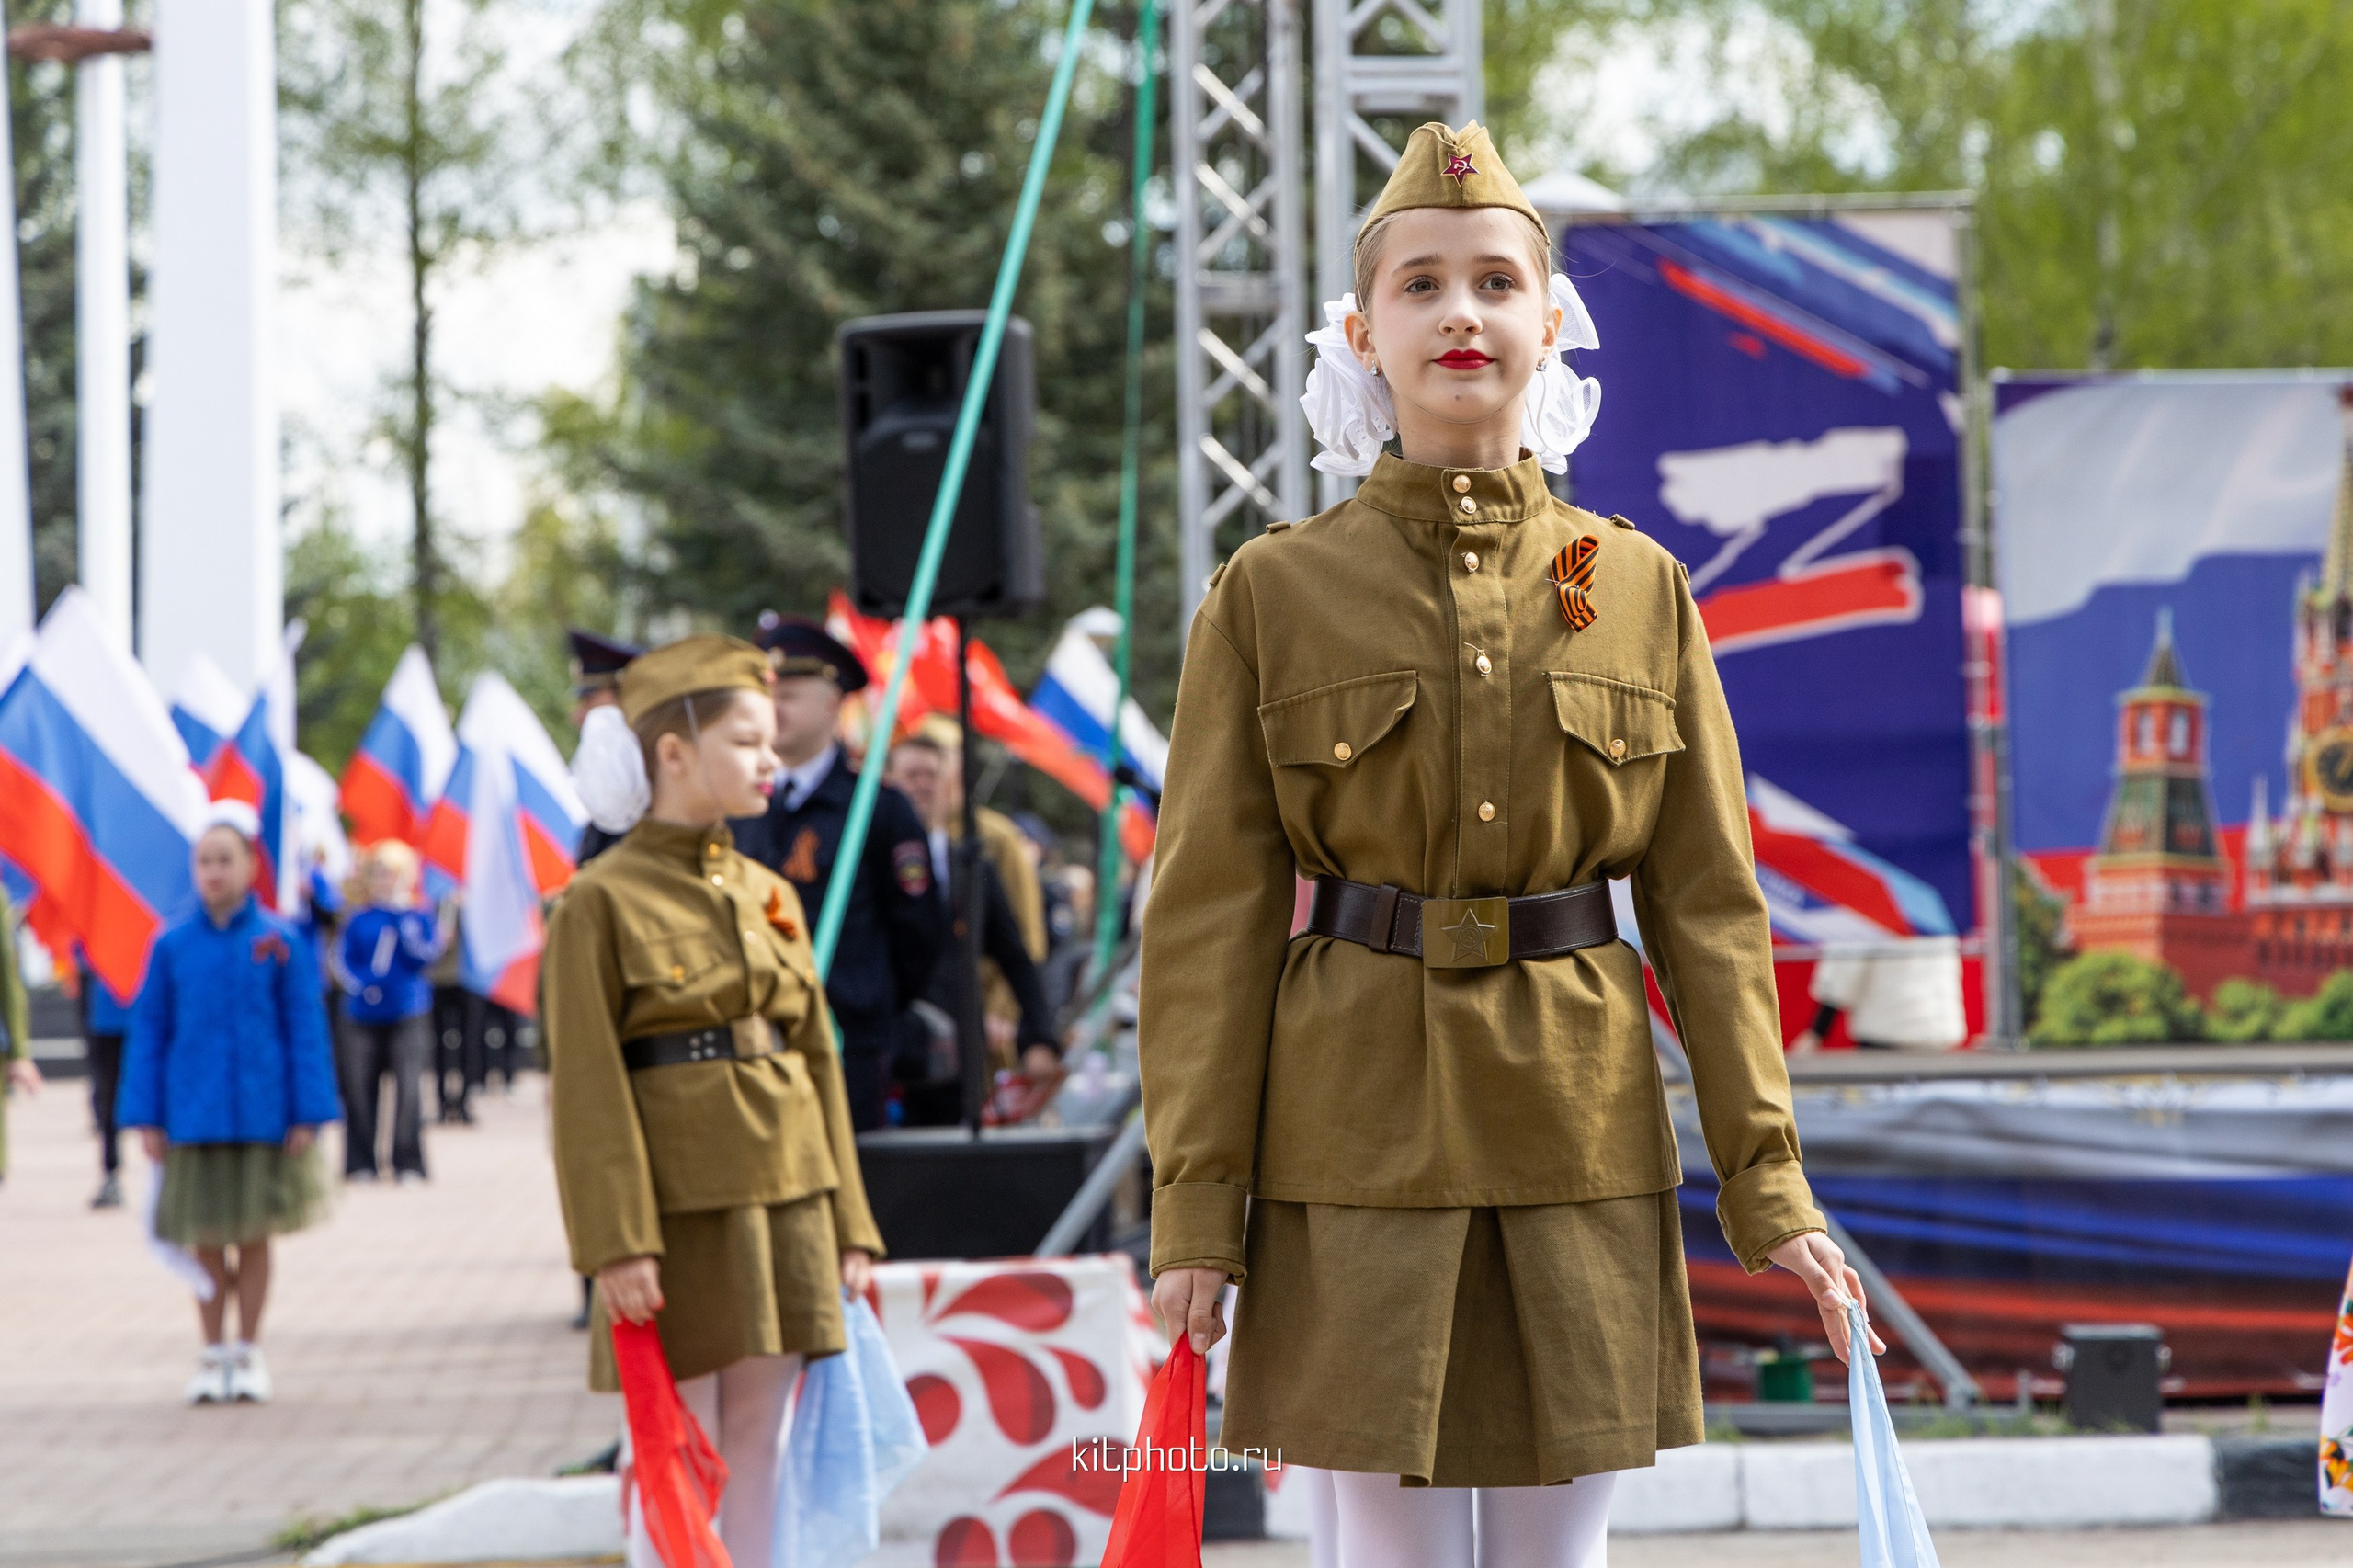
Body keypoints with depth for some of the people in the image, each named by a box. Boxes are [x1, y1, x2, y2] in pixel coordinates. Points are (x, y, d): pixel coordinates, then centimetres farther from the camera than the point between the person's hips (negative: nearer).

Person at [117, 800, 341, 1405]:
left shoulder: (279, 941, -4)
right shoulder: (172, 945, -1)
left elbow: (305, 1031, -2)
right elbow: (148, 1031, 3)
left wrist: (307, 1114, -5)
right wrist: (145, 1116, 0)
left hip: (263, 1115, -1)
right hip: (194, 1116, 1)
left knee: (253, 1236, 7)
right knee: (206, 1240, 6)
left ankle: (249, 1352, 18)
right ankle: (213, 1355, 17)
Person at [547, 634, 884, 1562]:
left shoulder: (770, 896, 12)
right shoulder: (600, 904, -7)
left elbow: (816, 1059, 15)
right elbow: (587, 1091, -11)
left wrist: (848, 1224, 11)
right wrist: (616, 1245, -17)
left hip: (784, 1216, 6)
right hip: (677, 1218, -6)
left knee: (759, 1452, 8)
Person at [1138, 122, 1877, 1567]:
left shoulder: (1638, 585, 6)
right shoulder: (1272, 593, 1)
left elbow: (1708, 903, 6)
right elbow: (1212, 918, -1)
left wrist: (1768, 1181, 0)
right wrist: (1194, 1214, -6)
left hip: (1580, 1134, 2)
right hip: (1363, 1136, -2)